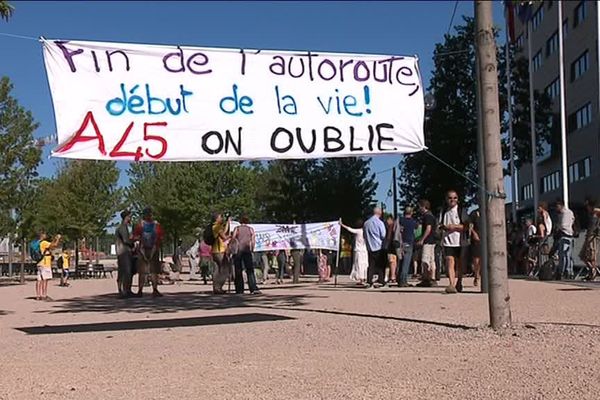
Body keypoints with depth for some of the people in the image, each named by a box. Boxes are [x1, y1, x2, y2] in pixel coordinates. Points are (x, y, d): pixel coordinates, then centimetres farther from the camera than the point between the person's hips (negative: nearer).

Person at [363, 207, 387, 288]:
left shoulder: (366, 223, 5)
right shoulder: (380, 223, -10)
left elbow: (365, 235, 12)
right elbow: (383, 236, -8)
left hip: (370, 247, 4)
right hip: (379, 247, -4)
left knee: (371, 265, 6)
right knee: (381, 265, 4)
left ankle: (369, 282, 1)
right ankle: (381, 281, 1)